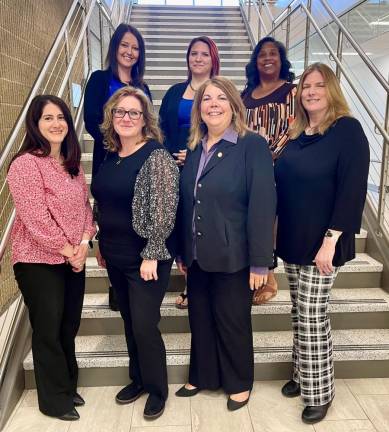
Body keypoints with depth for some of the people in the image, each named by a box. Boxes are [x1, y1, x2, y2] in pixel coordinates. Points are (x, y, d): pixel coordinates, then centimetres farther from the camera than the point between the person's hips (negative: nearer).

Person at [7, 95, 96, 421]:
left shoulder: (73, 163, 8)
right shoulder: (26, 164, -15)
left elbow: (85, 205, 7)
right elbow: (35, 218, -19)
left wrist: (83, 243, -7)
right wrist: (66, 250, -13)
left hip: (74, 259, 6)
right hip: (39, 262, -6)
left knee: (69, 328, 16)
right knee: (48, 331, 8)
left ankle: (68, 387, 37)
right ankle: (55, 400, 27)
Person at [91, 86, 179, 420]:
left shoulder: (156, 157, -14)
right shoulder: (111, 157, 8)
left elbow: (164, 211, -18)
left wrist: (150, 256, -20)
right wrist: (102, 245, 15)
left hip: (145, 259, -7)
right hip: (116, 257, 7)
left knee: (145, 325, 1)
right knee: (130, 322, 18)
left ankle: (157, 390, 24)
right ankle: (138, 379, 37)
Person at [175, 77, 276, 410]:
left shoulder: (253, 145, -11)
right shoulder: (194, 148, 8)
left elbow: (262, 205, -16)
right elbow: (185, 203, 10)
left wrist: (260, 261, -18)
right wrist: (181, 251, 11)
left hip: (233, 257, -5)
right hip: (198, 256, 6)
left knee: (233, 322, 11)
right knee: (200, 319, 18)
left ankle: (239, 384, 35)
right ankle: (202, 376, 40)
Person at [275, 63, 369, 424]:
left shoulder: (348, 130, -10)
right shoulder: (296, 133, 11)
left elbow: (353, 189, -17)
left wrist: (331, 239, -21)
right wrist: (277, 231, 9)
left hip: (321, 241, -6)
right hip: (292, 238, 7)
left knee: (312, 316, 0)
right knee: (299, 313, 16)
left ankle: (319, 391, 19)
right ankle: (301, 374, 33)